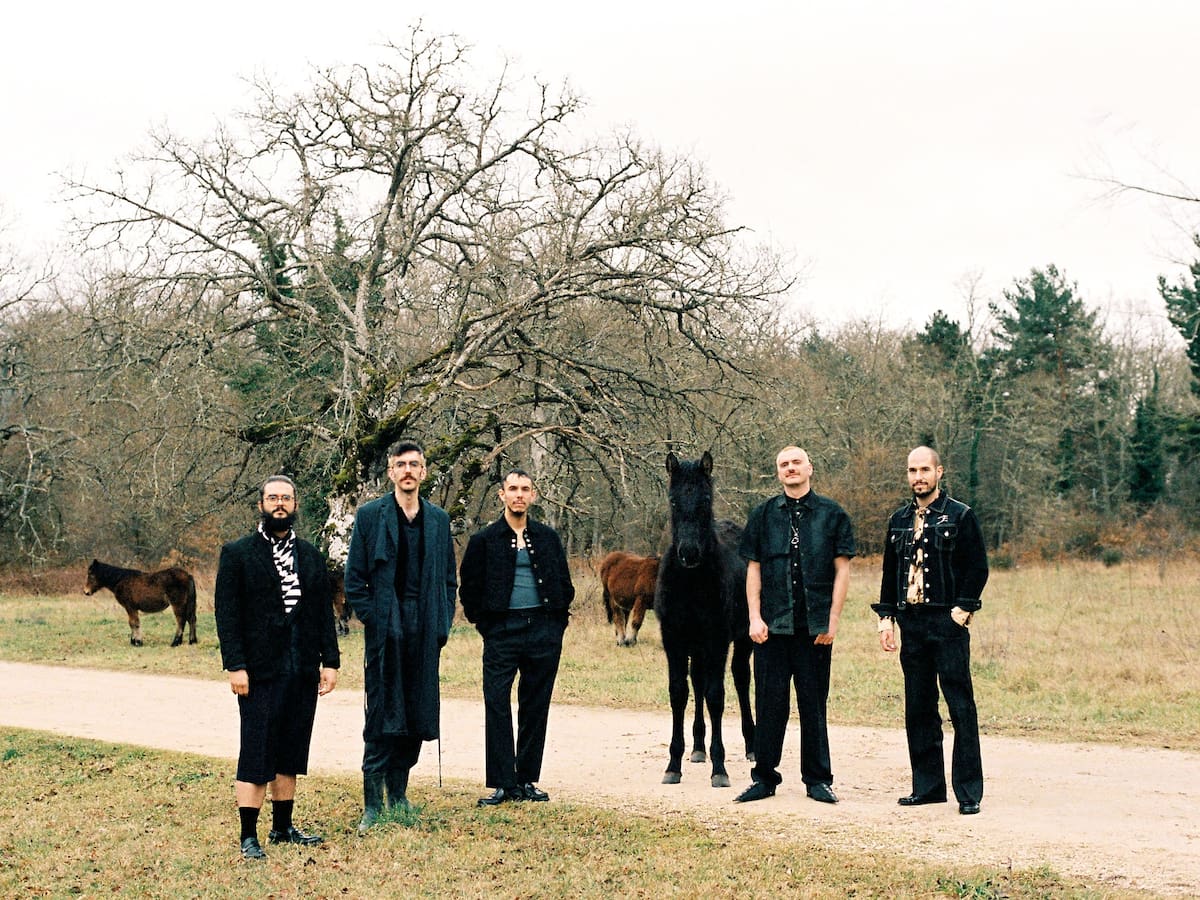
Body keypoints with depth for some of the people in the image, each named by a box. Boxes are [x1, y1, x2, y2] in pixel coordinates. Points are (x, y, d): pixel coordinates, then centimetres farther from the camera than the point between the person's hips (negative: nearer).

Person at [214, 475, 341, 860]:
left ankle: (283, 827, 23)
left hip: (303, 670, 5)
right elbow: (226, 613, -6)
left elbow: (324, 611, 12)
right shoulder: (237, 553, -1)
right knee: (256, 755, -3)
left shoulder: (311, 555, 12)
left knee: (291, 754, 12)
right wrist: (235, 666, -13)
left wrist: (330, 661, 6)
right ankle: (249, 836, 3)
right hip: (260, 670, -5)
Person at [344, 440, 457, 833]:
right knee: (380, 723, -3)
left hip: (424, 635, 4)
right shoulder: (370, 515, 1)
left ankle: (398, 796, 20)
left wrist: (442, 625, 5)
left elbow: (449, 579, 14)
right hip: (385, 634, -4)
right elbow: (354, 579, 0)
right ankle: (373, 807, 3)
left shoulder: (438, 519, 12)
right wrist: (371, 620, -7)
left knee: (418, 719, 7)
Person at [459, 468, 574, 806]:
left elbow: (565, 585, 15)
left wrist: (556, 623, 7)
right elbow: (469, 588, 4)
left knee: (536, 709, 7)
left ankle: (527, 780, 16)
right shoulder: (484, 540, 3)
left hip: (544, 633, 2)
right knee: (497, 707, -5)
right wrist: (484, 624, 0)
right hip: (502, 632, -2)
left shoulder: (548, 538, 10)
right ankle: (503, 784, 1)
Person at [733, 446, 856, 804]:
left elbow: (842, 570, 2)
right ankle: (764, 777, 15)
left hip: (815, 627, -1)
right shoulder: (763, 515, 6)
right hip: (772, 626, 1)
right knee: (769, 703, 5)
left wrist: (832, 621, -4)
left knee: (814, 704, 7)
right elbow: (753, 570, 7)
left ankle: (818, 779, 17)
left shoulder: (832, 514, 3)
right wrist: (755, 618, -3)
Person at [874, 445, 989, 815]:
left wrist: (962, 609, -11)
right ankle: (927, 785, 16)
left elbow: (978, 568, -3)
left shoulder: (960, 516, 0)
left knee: (960, 707, -5)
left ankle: (969, 792, 0)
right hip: (911, 624, 5)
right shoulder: (899, 520, 15)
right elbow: (889, 571, 17)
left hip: (948, 622, -5)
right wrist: (886, 617, 9)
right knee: (918, 708, 8)